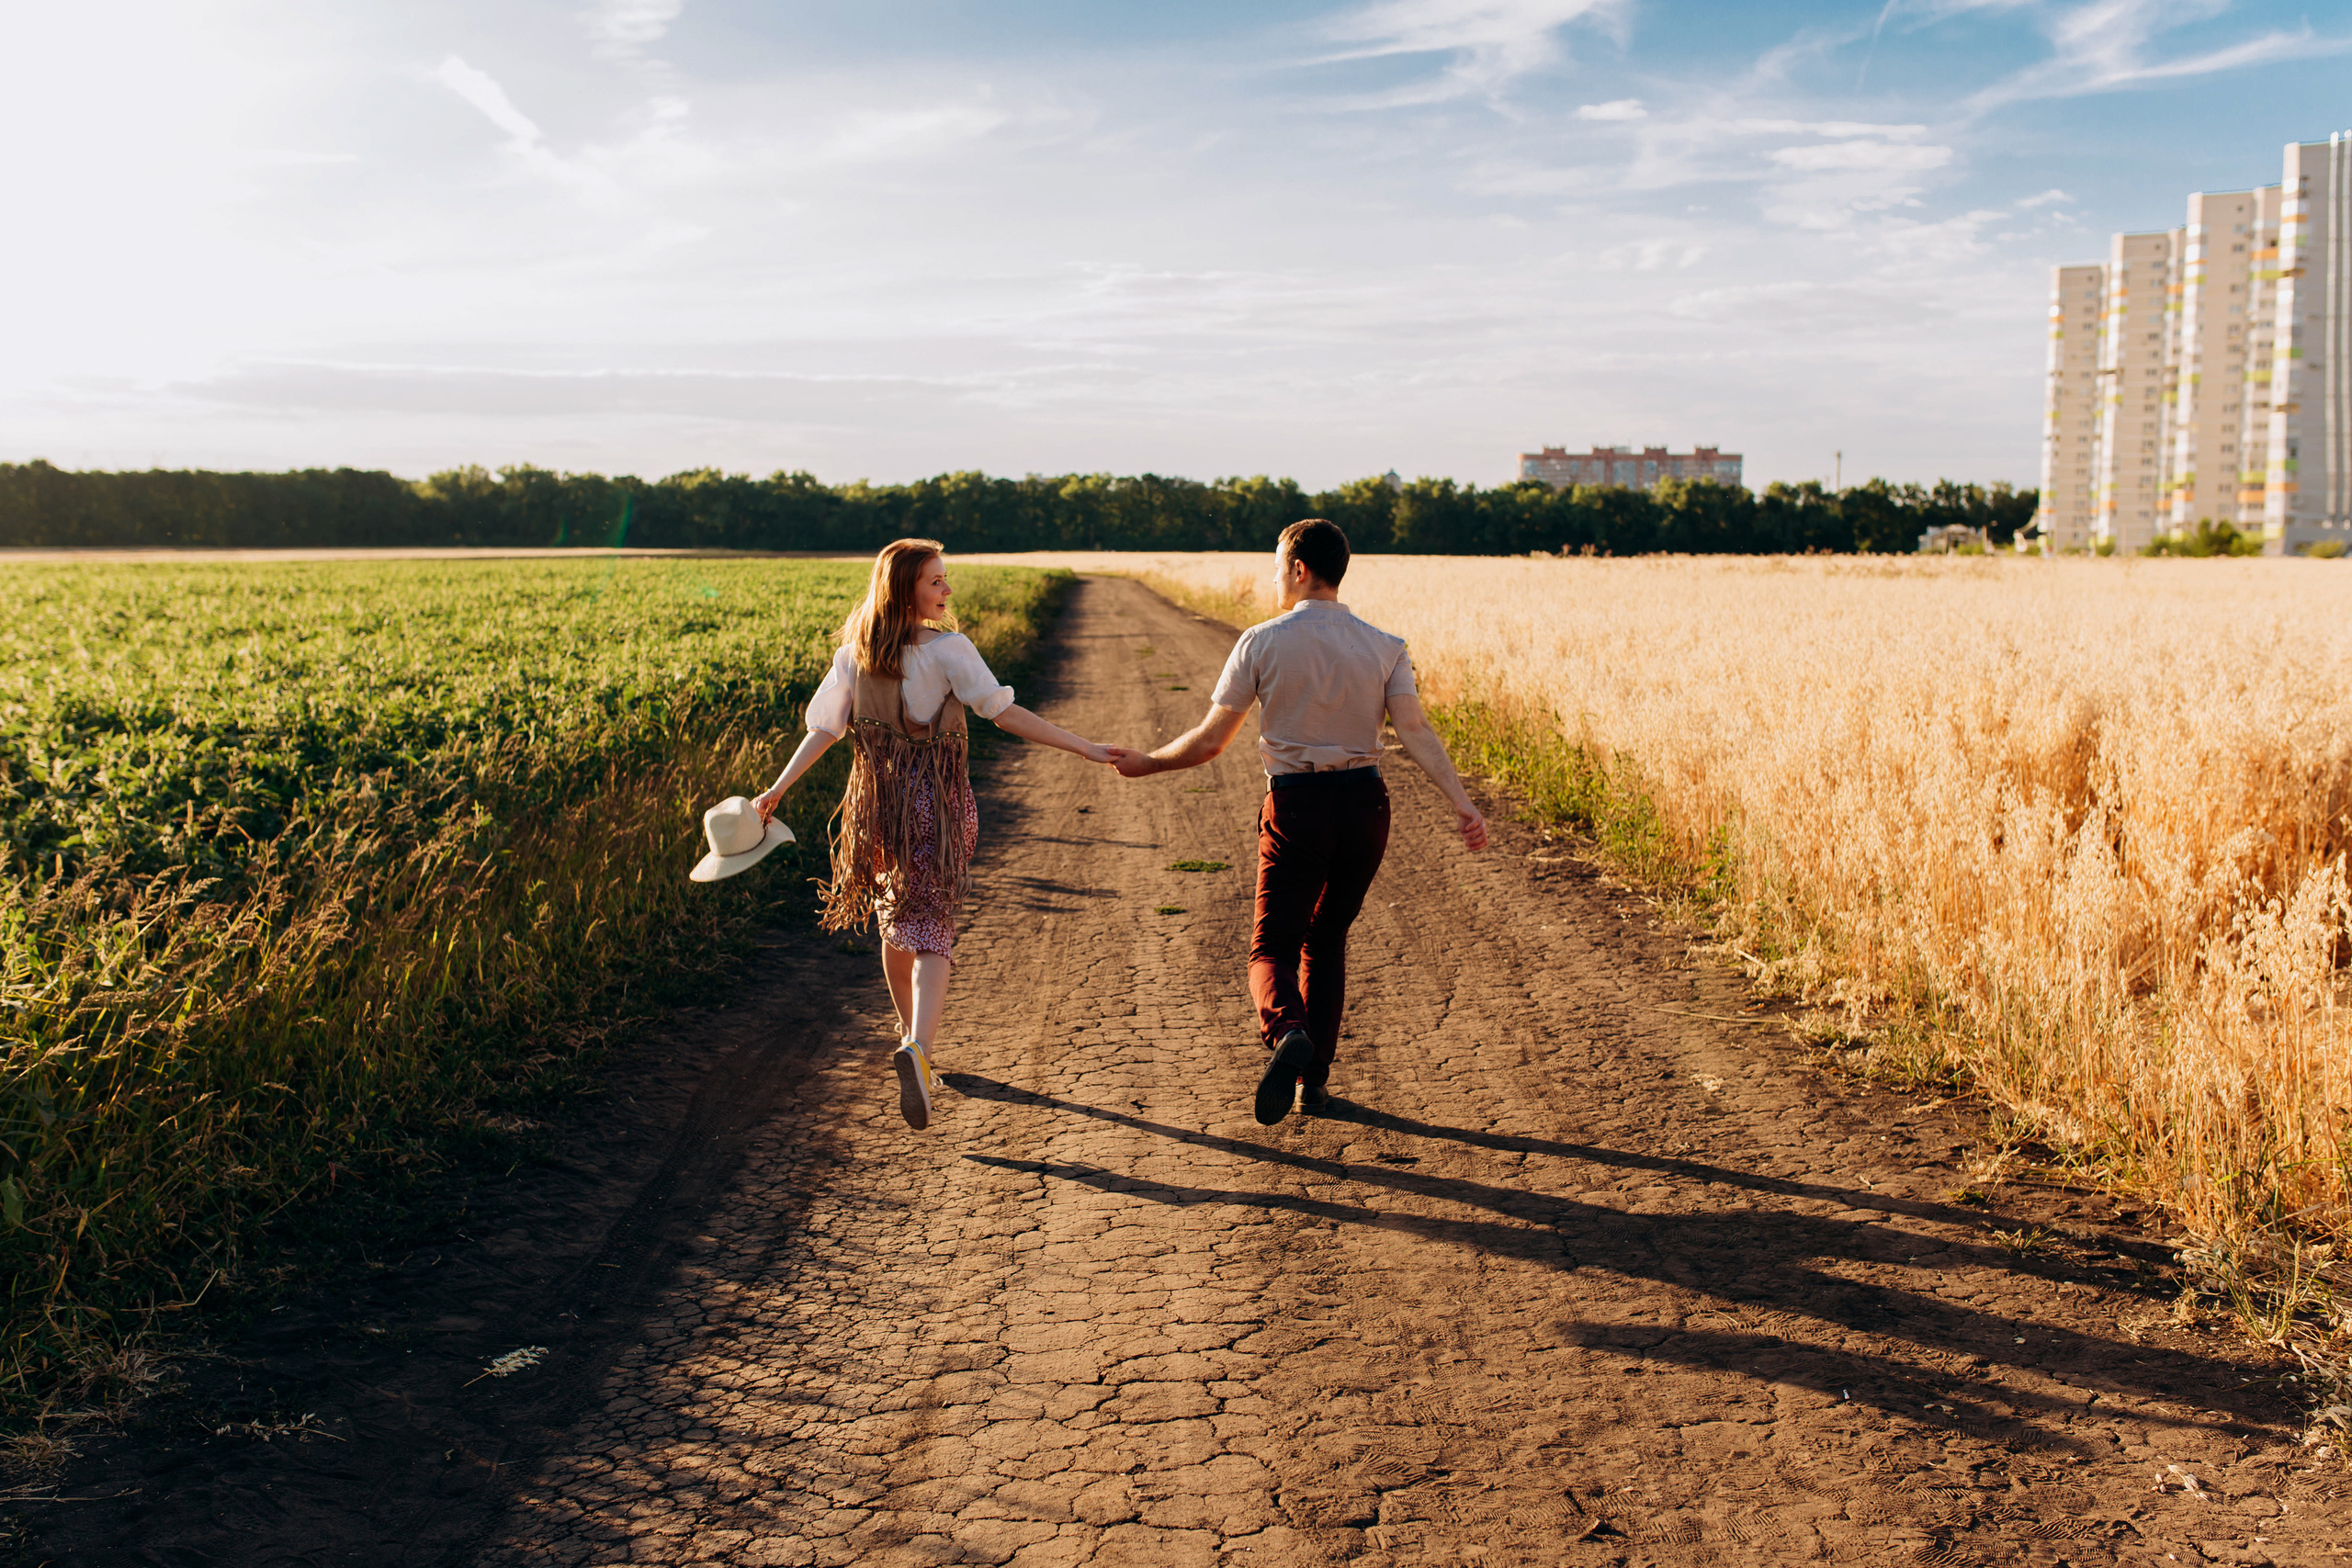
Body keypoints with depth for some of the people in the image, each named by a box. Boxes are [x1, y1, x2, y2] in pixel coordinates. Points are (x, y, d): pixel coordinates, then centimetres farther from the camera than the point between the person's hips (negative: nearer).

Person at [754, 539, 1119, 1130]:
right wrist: (1085, 748, -18)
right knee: (931, 929, -3)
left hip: (878, 798, 5)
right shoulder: (948, 649, -13)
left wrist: (777, 789, 10)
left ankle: (913, 1038, 35)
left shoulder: (853, 653, 3)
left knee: (895, 923, 21)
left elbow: (823, 727, 1)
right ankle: (918, 1047, -24)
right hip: (937, 799, -5)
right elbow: (1005, 713, -18)